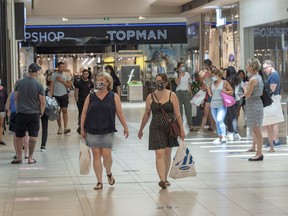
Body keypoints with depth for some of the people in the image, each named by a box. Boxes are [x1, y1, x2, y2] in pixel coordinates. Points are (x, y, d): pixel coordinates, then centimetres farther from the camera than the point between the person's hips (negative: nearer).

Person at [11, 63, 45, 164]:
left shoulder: (19, 83, -1)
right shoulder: (39, 85, -7)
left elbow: (15, 98, 5)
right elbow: (42, 102, -7)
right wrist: (41, 113, 8)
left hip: (21, 113, 1)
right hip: (34, 114, -1)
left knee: (19, 136, 12)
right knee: (33, 136, 6)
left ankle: (19, 157, 15)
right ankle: (30, 158, 7)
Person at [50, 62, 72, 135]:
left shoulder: (67, 75, 2)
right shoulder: (54, 75, -1)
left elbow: (69, 85, -3)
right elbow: (51, 86, -3)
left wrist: (61, 81, -14)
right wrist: (50, 95, -12)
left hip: (64, 95, 0)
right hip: (56, 95, 0)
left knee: (64, 110, -12)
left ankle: (66, 127, -16)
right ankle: (60, 128, 14)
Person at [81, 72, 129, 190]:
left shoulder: (114, 97, 3)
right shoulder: (90, 97, 6)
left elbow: (120, 113, 3)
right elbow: (84, 113, 8)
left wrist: (125, 127, 1)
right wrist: (82, 129, 3)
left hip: (107, 131, -2)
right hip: (92, 131, 2)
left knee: (107, 155, -6)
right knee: (96, 155, 2)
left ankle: (109, 173, 25)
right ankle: (99, 182, 8)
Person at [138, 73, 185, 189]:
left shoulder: (172, 96, -2)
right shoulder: (150, 97, 1)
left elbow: (177, 115, -2)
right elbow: (146, 115, 10)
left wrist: (181, 130, -6)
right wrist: (141, 130, 15)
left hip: (169, 128, 1)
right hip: (156, 129, -1)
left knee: (167, 154, 11)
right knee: (159, 154, -11)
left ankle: (165, 178, 24)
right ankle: (162, 179, -19)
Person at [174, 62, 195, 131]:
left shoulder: (187, 74, 11)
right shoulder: (176, 74, 2)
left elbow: (189, 84, 15)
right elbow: (177, 83, -13)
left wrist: (190, 92, 9)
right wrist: (180, 74, -11)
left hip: (186, 92, 3)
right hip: (179, 92, -3)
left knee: (188, 109, -3)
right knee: (179, 109, -3)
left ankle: (190, 126, -5)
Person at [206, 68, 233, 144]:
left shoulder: (224, 82, -1)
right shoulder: (212, 83, 13)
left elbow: (231, 92, 2)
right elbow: (210, 94, 13)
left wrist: (224, 91, -14)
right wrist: (208, 87, 0)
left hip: (221, 104, -6)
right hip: (213, 105, 6)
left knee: (220, 120, -21)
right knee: (217, 122, 9)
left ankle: (223, 137, -26)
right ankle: (219, 137, 15)